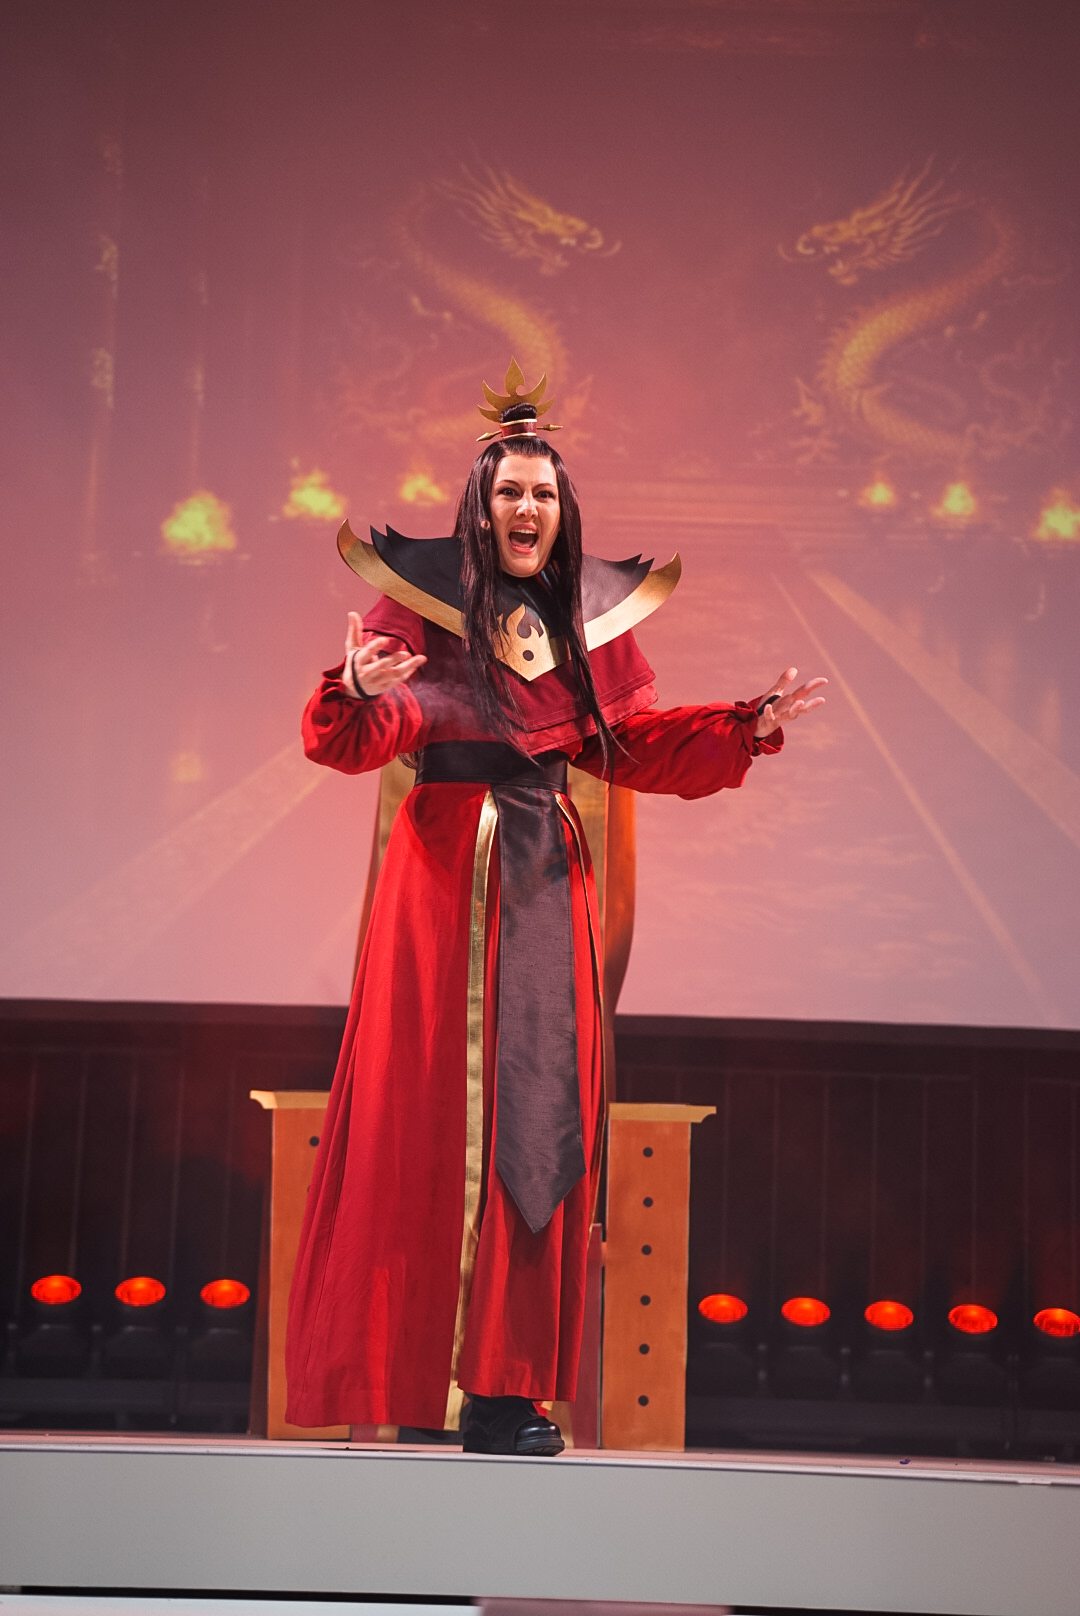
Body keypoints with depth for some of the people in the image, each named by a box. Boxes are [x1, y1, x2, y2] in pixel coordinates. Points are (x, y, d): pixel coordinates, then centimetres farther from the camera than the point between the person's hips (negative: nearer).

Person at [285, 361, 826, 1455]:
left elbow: (631, 747, 17)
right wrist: (360, 691, -33)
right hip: (445, 866, -5)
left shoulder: (584, 624, 14)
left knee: (539, 1105, 2)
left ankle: (508, 1379, 6)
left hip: (548, 875, 5)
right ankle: (412, 1370, 1)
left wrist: (749, 726, 10)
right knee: (436, 1107, -5)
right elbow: (361, 741, -11)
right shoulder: (421, 607, 0)